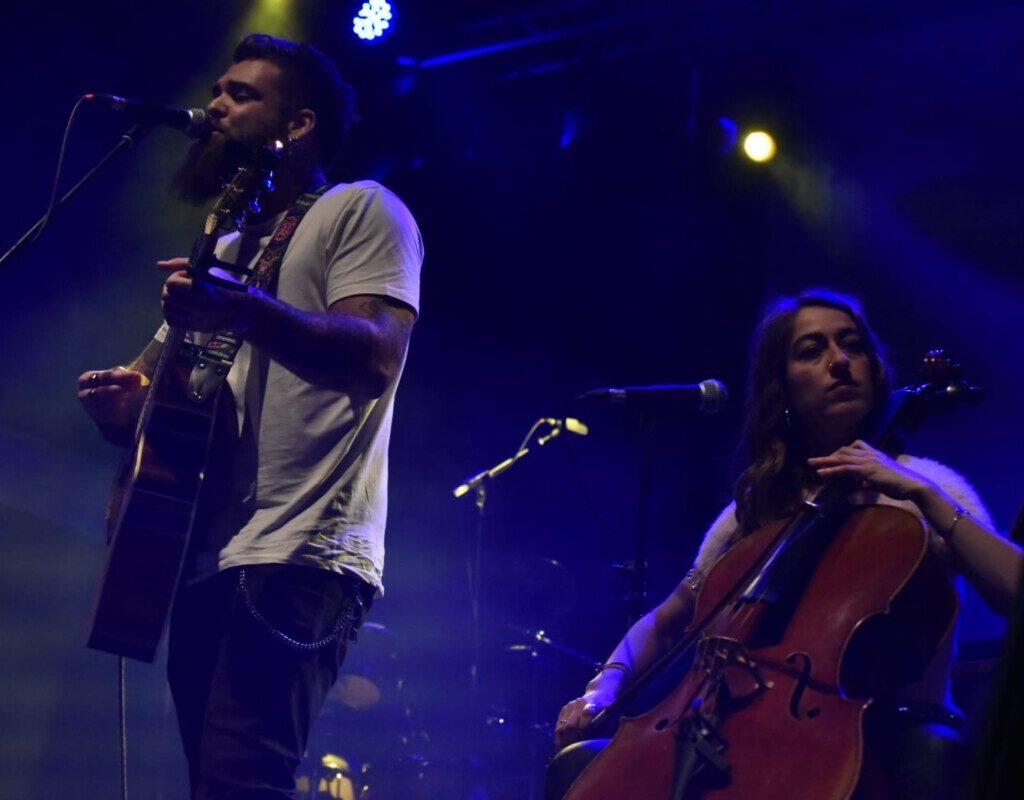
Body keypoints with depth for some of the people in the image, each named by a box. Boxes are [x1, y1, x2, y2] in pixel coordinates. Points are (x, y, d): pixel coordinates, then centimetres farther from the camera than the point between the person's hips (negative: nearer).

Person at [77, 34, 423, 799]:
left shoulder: (360, 211, 3)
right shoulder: (226, 249, 27)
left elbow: (376, 354, -14)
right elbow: (157, 380, 27)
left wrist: (244, 310, -31)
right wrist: (121, 400, 1)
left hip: (298, 557, -8)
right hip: (205, 560, 9)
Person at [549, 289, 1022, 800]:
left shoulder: (919, 488, 3)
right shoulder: (756, 508, 13)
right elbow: (663, 625, 21)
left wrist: (924, 496, -18)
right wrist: (607, 685, 2)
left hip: (893, 739, -4)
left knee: (930, 755, -40)